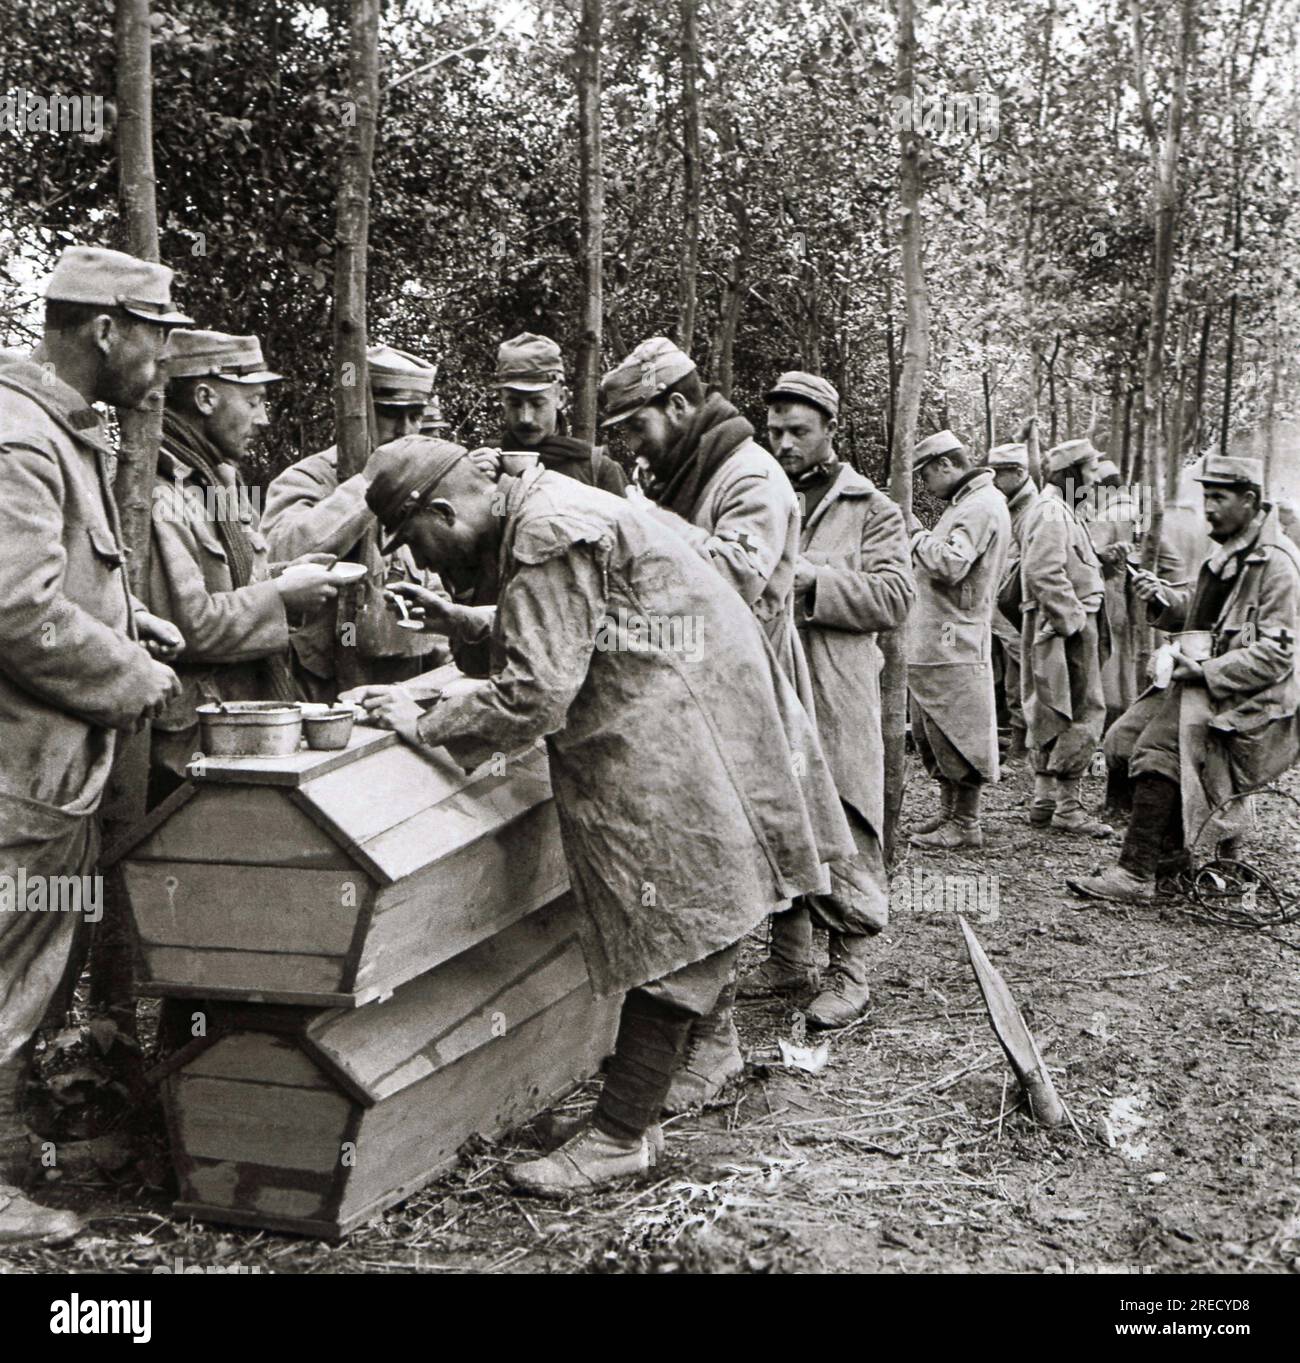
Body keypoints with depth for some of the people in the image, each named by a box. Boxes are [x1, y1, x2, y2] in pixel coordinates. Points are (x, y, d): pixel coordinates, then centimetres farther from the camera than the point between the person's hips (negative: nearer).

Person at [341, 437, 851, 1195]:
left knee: (672, 939, -4)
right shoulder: (540, 512, 13)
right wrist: (471, 623, 17)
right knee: (683, 934, 14)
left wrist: (426, 726, -12)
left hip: (684, 754, -10)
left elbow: (535, 698, -23)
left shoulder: (549, 541, -19)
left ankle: (623, 1134, 2)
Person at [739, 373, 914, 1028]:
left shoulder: (870, 509, 3)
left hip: (835, 699, -4)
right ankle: (789, 957, 25)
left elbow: (893, 597, -8)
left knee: (842, 834, -3)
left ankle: (849, 972, 9)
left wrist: (810, 578, -17)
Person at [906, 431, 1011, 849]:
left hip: (953, 643, -10)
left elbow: (950, 565, -25)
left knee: (956, 736, -3)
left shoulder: (982, 505, -14)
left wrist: (917, 537, -11)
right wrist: (918, 540, 7)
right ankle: (949, 813, 26)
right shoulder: (967, 504, 19)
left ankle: (966, 825, 4)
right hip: (933, 641, 10)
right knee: (934, 735, 16)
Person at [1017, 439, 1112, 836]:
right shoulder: (1051, 511, -14)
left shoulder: (1059, 510, 20)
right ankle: (1066, 806, -6)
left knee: (1053, 713, 13)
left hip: (1064, 624, 11)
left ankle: (1044, 800, 20)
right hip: (1066, 627, -11)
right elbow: (1045, 573, -24)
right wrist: (1075, 620, -22)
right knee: (1085, 713, -9)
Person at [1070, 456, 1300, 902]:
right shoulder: (1228, 552, 14)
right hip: (1204, 682, 9)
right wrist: (1164, 597, 2)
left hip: (1248, 699, -9)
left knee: (1160, 750, -23)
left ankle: (1135, 875, -20)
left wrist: (1206, 672, -22)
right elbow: (1198, 612, 22)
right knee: (1124, 739, -1)